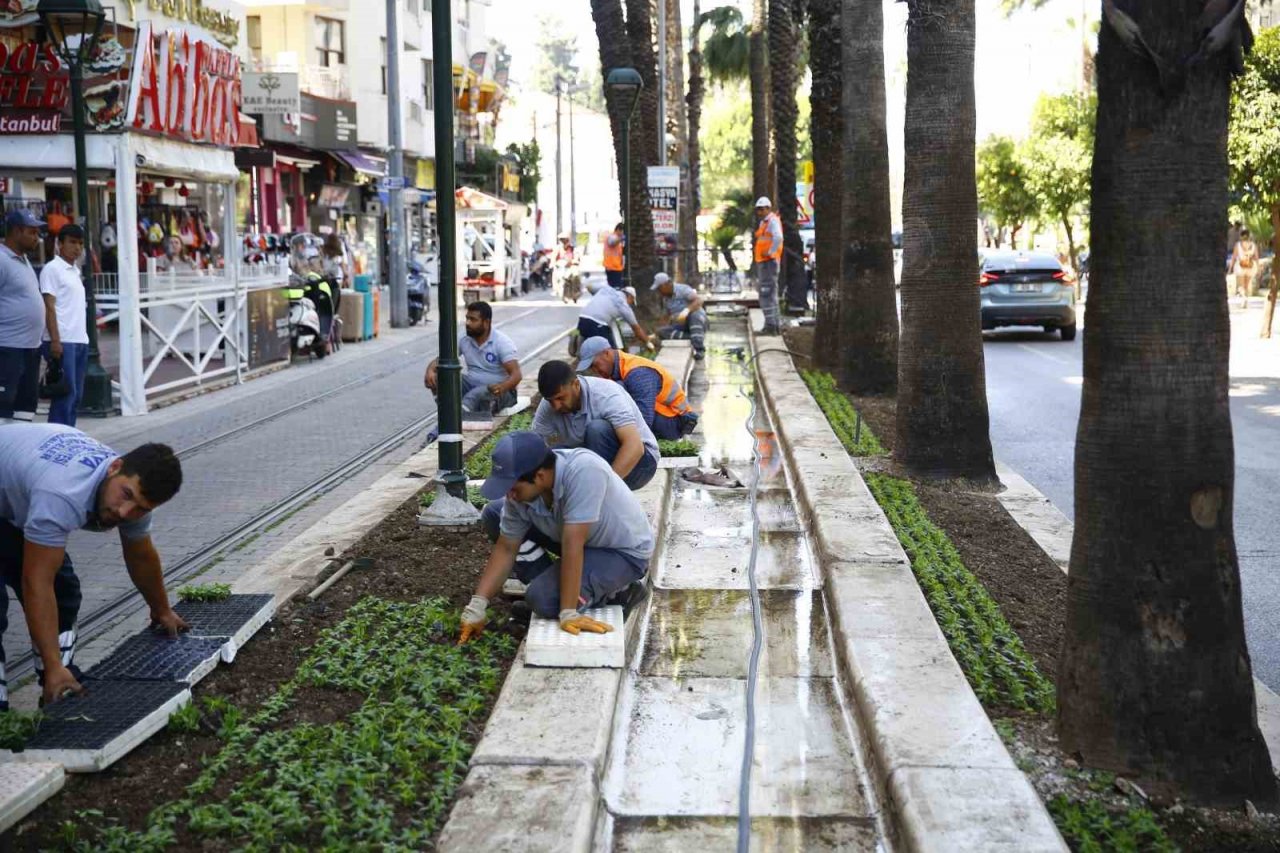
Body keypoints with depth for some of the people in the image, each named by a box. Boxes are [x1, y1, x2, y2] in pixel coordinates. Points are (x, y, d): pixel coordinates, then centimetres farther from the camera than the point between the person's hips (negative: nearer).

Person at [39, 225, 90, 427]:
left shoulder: (76, 271, 19)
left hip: (80, 341, 8)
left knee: (76, 395, 9)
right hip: (63, 342, -8)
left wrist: (83, 337, 17)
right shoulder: (52, 269, -5)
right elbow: (49, 307, -11)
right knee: (65, 394, -9)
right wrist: (55, 340, -17)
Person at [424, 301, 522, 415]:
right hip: (471, 385, 6)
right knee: (437, 379, -19)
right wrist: (430, 370, -25)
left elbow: (516, 375, -24)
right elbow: (441, 359, 0)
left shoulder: (502, 342, -15)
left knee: (477, 394, -39)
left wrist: (502, 387, -46)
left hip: (498, 391, -5)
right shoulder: (463, 339, 0)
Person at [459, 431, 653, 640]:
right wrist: (476, 605, -11)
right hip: (577, 538, 7)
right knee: (494, 515, -1)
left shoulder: (581, 471, -37)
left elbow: (573, 545, -38)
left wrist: (568, 613, -36)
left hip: (625, 552, -7)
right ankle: (554, 581, 4)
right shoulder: (521, 492, -16)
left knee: (544, 599, -28)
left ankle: (613, 590, -3)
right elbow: (506, 549, -6)